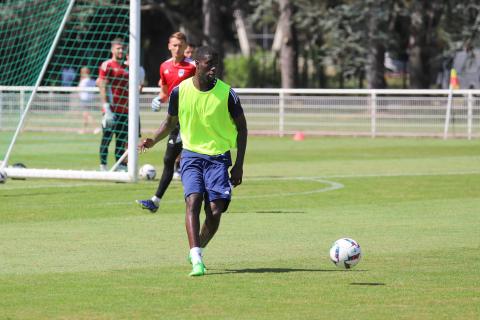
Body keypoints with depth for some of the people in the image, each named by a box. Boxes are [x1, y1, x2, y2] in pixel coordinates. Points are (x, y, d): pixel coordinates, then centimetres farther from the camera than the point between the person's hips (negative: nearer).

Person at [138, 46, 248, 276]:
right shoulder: (180, 91, -3)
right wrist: (153, 140, -5)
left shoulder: (227, 93, -7)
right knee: (193, 200, -21)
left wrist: (239, 165, -2)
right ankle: (196, 260, -27)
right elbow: (170, 122, 14)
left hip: (219, 156, 0)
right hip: (191, 154, 0)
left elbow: (241, 127, 3)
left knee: (215, 211, -7)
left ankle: (198, 251, 20)